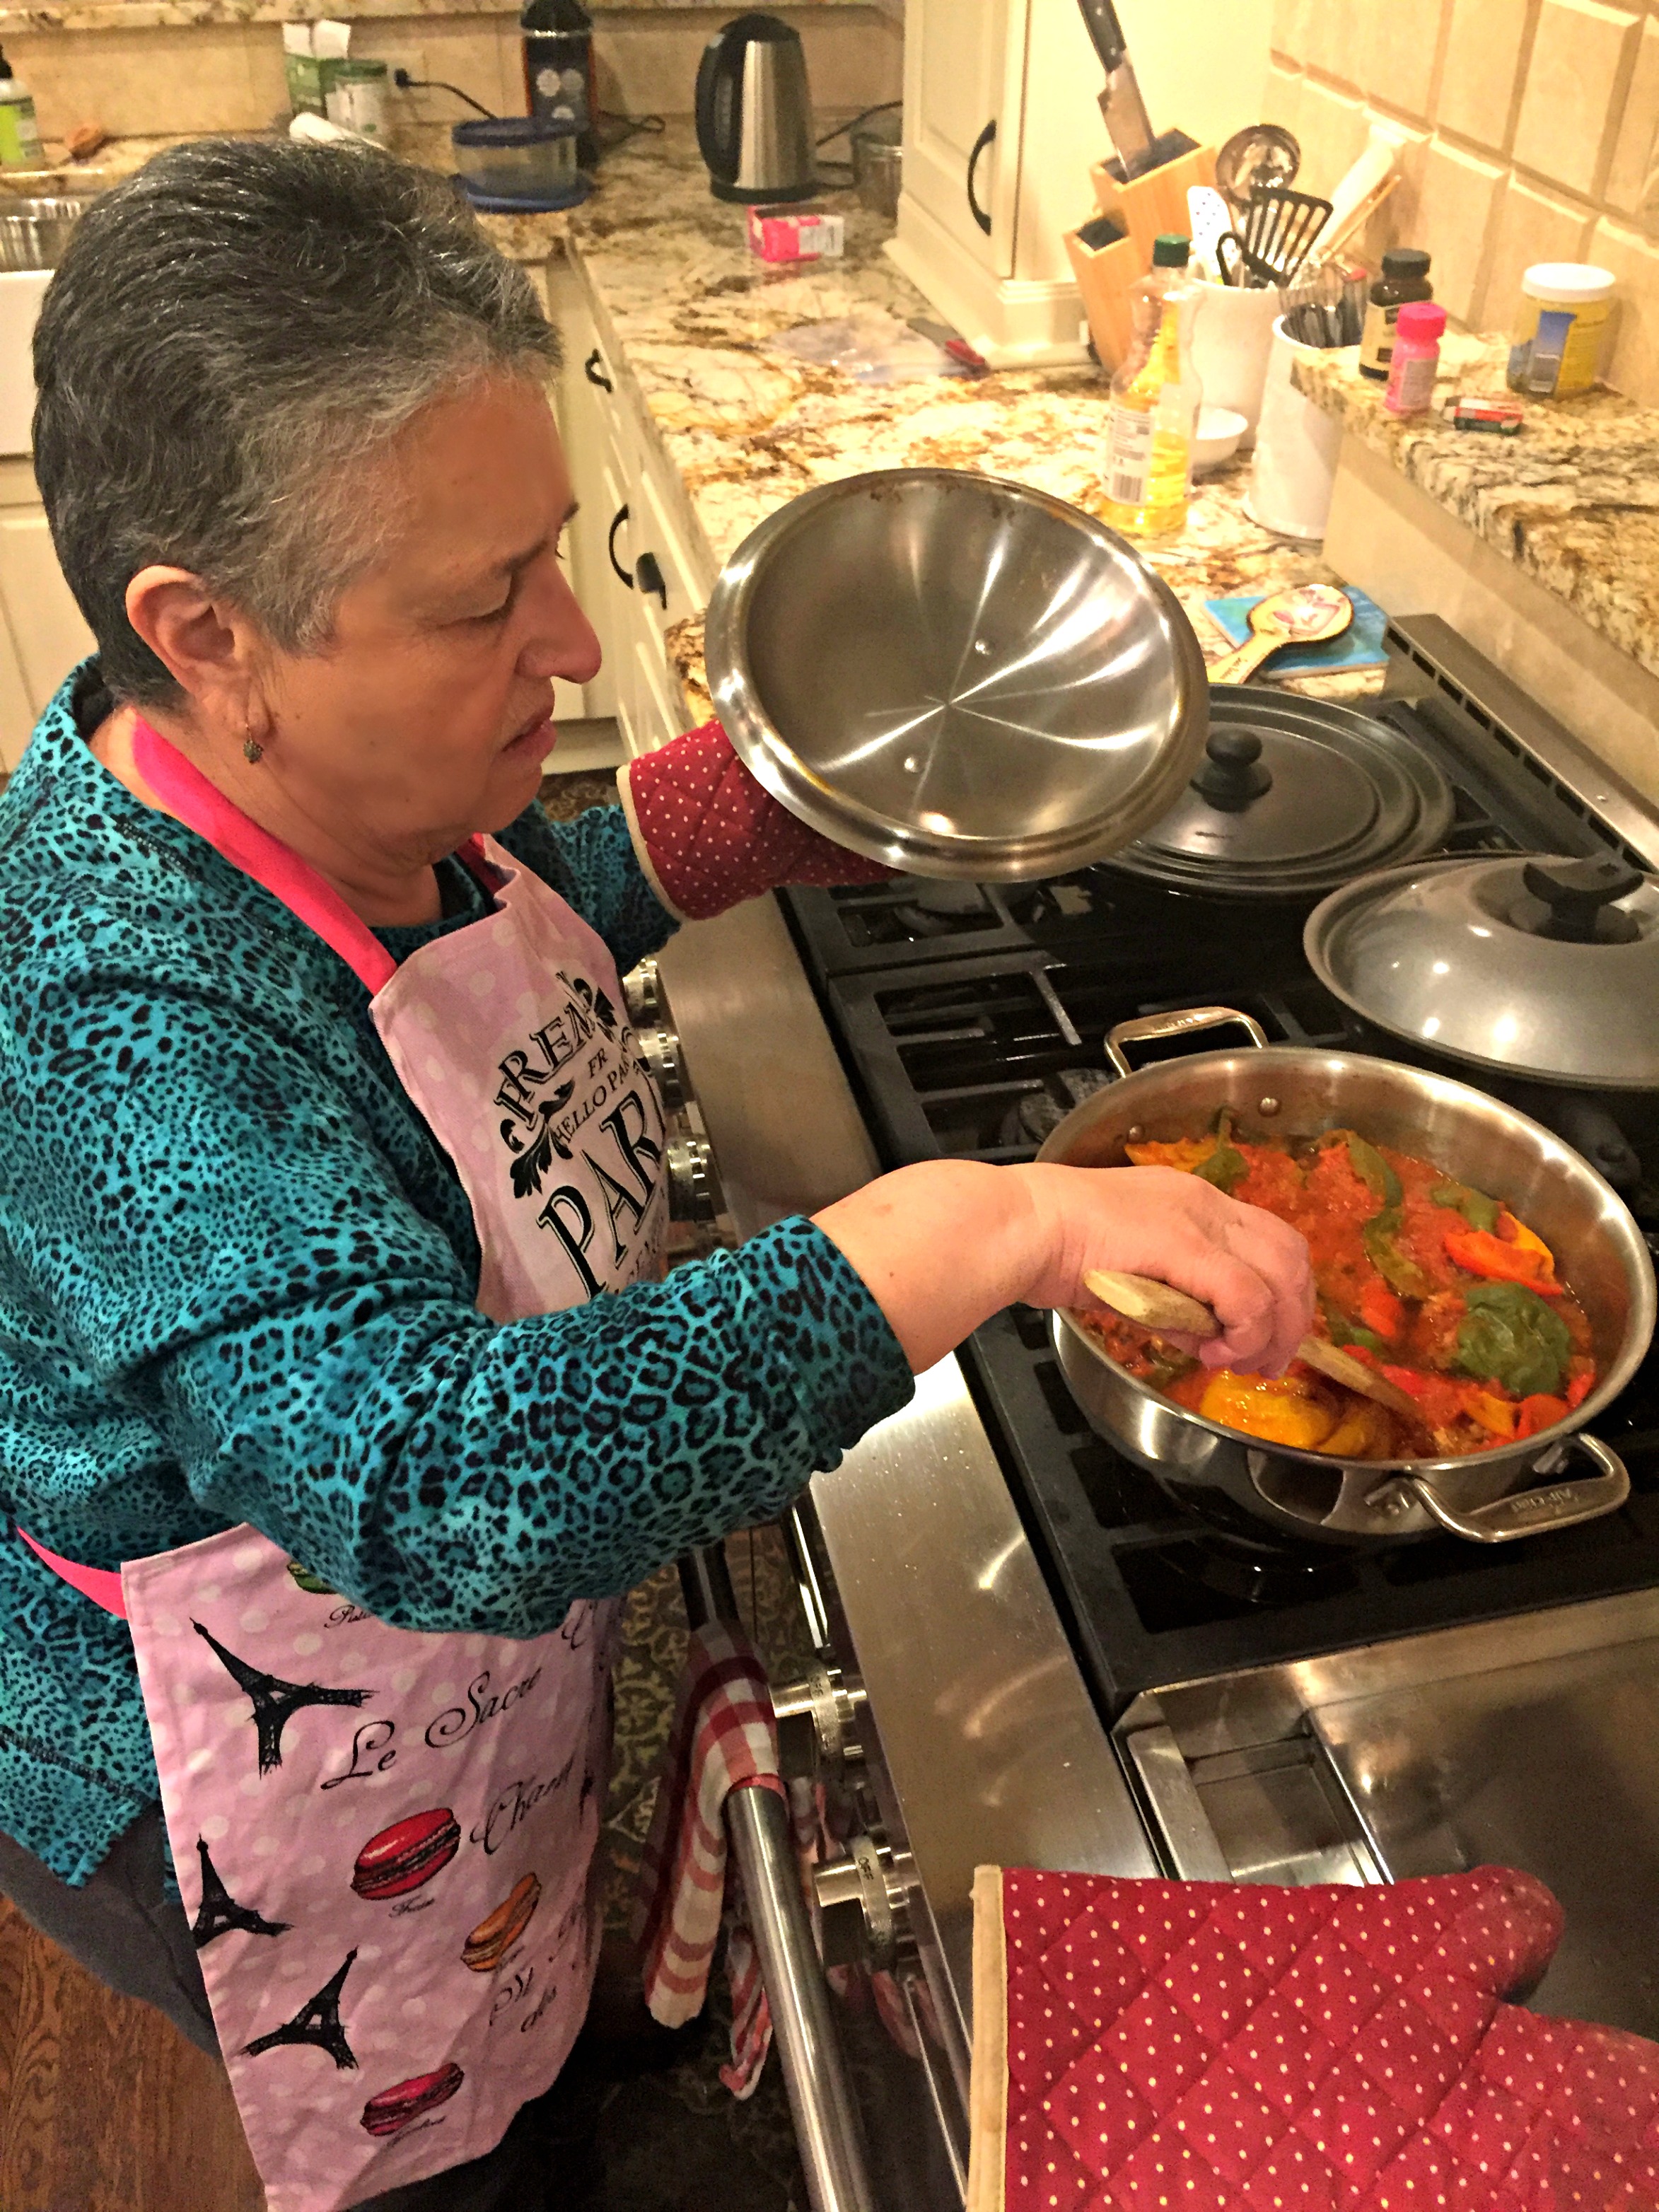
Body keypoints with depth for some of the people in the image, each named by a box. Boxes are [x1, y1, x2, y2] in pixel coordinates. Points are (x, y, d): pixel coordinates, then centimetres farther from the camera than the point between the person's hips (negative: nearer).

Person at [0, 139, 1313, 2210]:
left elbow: (525, 923, 10)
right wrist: (981, 1228, -52)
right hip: (256, 1813, -7)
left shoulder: (334, 776, -12)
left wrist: (740, 823, -5)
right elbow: (428, 1481, -52)